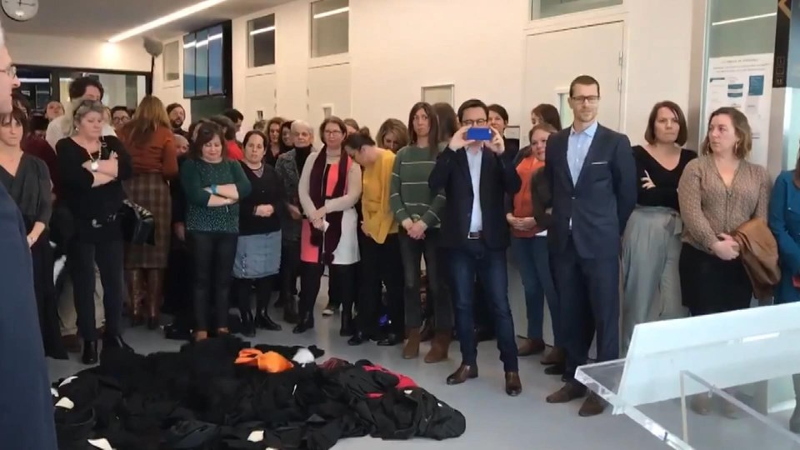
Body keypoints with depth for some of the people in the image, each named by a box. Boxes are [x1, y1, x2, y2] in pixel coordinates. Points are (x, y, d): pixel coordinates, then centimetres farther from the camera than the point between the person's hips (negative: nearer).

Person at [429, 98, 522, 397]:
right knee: (462, 305, 8)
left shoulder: (497, 154, 5)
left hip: (491, 241, -1)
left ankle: (511, 368, 6)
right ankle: (468, 363, 20)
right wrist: (451, 149, -23)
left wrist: (501, 153, -24)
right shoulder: (451, 155, 4)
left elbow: (514, 187, -11)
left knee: (500, 306, 0)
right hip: (459, 242, 1)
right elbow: (434, 185, -13)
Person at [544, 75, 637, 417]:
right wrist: (563, 219, 12)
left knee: (604, 316, 3)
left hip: (600, 243, -4)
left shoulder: (616, 143, -3)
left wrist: (610, 231, 4)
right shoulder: (556, 142, 9)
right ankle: (574, 379, 23)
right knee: (570, 314, 11)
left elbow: (627, 194, 1)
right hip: (563, 241, 4)